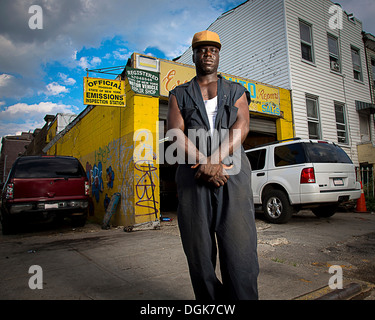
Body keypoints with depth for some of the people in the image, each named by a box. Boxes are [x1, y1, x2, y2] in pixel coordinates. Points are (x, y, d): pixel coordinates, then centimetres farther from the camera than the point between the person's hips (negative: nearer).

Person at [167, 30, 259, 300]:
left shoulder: (236, 92, 20)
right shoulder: (179, 95, 19)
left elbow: (241, 128, 2)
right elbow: (176, 132, 2)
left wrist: (214, 159, -14)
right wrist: (205, 164, -13)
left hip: (233, 174, 0)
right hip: (193, 176, 1)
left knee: (240, 250, -7)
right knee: (199, 252, 3)